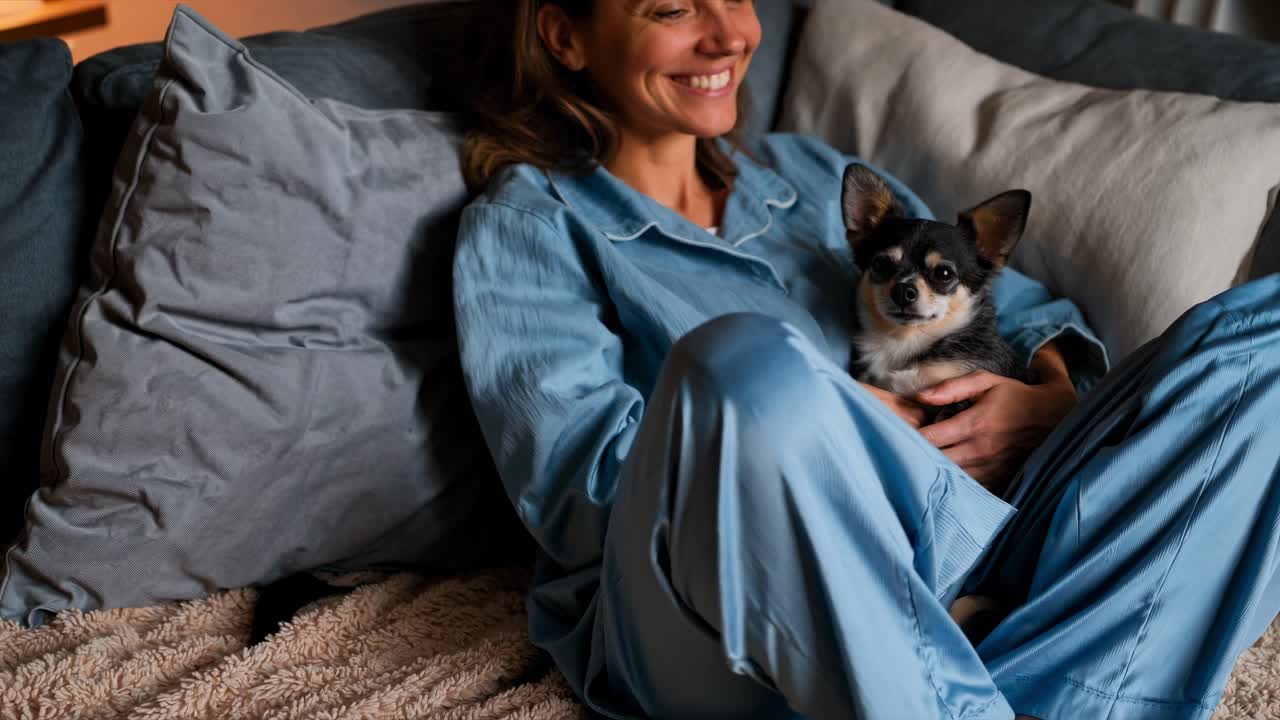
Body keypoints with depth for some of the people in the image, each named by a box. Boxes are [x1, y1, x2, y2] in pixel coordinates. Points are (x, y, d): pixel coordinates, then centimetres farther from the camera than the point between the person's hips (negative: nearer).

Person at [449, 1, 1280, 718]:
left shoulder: (808, 173, 24)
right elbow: (590, 480, -5)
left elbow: (1013, 298, 23)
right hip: (714, 643, -5)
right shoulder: (527, 225, 8)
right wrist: (850, 427, -9)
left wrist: (1053, 399, 1)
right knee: (748, 361, -38)